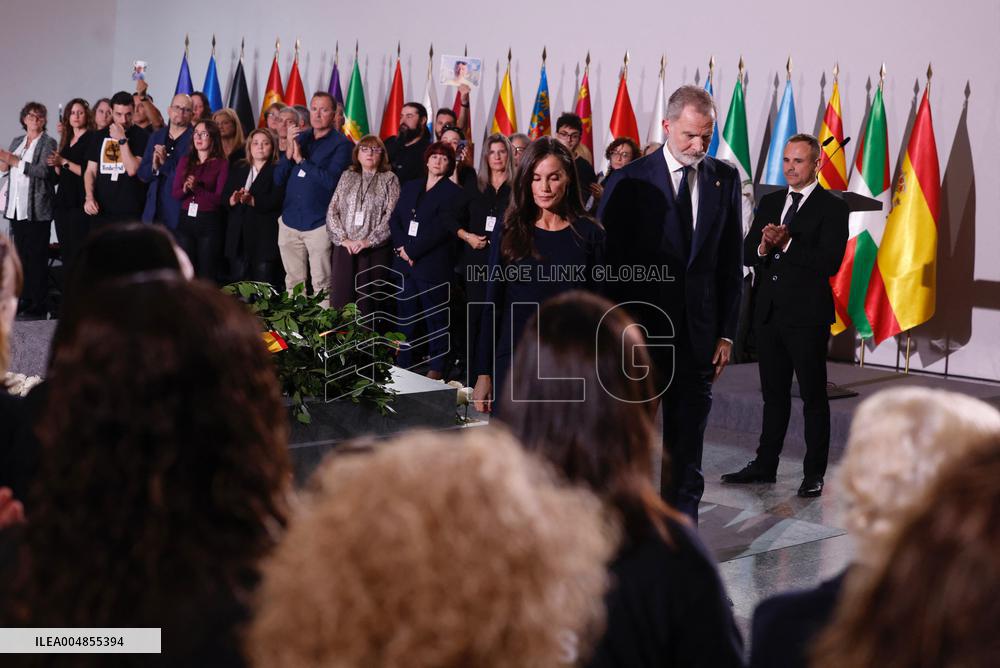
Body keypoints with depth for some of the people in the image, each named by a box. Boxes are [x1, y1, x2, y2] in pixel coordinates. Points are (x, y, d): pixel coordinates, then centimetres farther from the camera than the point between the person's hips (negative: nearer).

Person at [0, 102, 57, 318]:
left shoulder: (48, 142, -2)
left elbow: (43, 170, -16)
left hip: (37, 208, -6)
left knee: (37, 256, -5)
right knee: (21, 254, 7)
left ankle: (39, 304, -2)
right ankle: (24, 300, 12)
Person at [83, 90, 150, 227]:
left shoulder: (141, 136, -2)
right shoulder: (100, 136, 13)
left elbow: (133, 170, -12)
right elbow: (90, 171, 13)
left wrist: (122, 139, -11)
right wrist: (89, 197, -2)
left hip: (130, 213, -4)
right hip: (101, 211, 4)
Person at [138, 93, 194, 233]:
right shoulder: (156, 137, 13)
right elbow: (142, 174, 12)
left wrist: (166, 162, -19)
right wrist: (154, 167, -9)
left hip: (181, 213, -5)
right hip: (155, 210, 5)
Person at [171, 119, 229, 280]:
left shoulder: (221, 164, -3)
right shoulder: (185, 161, 11)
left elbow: (220, 198, -8)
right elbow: (175, 193, 7)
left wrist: (196, 189, -18)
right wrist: (185, 189, -14)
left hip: (210, 222, -4)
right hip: (186, 220, 4)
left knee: (207, 273, 1)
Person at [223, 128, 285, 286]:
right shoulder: (237, 169, 19)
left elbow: (276, 200, -10)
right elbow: (224, 197, 11)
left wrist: (252, 201, -25)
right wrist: (233, 200, -12)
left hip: (265, 236, -5)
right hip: (238, 236, 5)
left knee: (264, 284, -7)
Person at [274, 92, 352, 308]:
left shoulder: (341, 144, -2)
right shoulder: (299, 138, 13)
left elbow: (331, 180, -16)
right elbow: (278, 179, 9)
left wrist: (301, 160, -11)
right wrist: (289, 152, -7)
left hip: (318, 223, -5)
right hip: (289, 221, 5)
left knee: (321, 284, -5)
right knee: (293, 282, 11)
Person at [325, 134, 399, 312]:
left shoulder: (389, 179, 5)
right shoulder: (347, 177, 14)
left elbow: (392, 215, -6)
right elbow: (332, 211, 9)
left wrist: (369, 241, -13)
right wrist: (343, 238, -6)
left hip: (375, 250, -3)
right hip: (344, 249, 3)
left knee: (369, 302, -3)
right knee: (341, 299, 0)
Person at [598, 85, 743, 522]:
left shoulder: (725, 180, 5)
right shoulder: (628, 182, -5)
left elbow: (731, 262, 7)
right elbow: (608, 262, -5)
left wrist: (726, 333, 3)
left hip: (698, 334, 3)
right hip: (640, 331, -2)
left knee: (687, 444, 9)